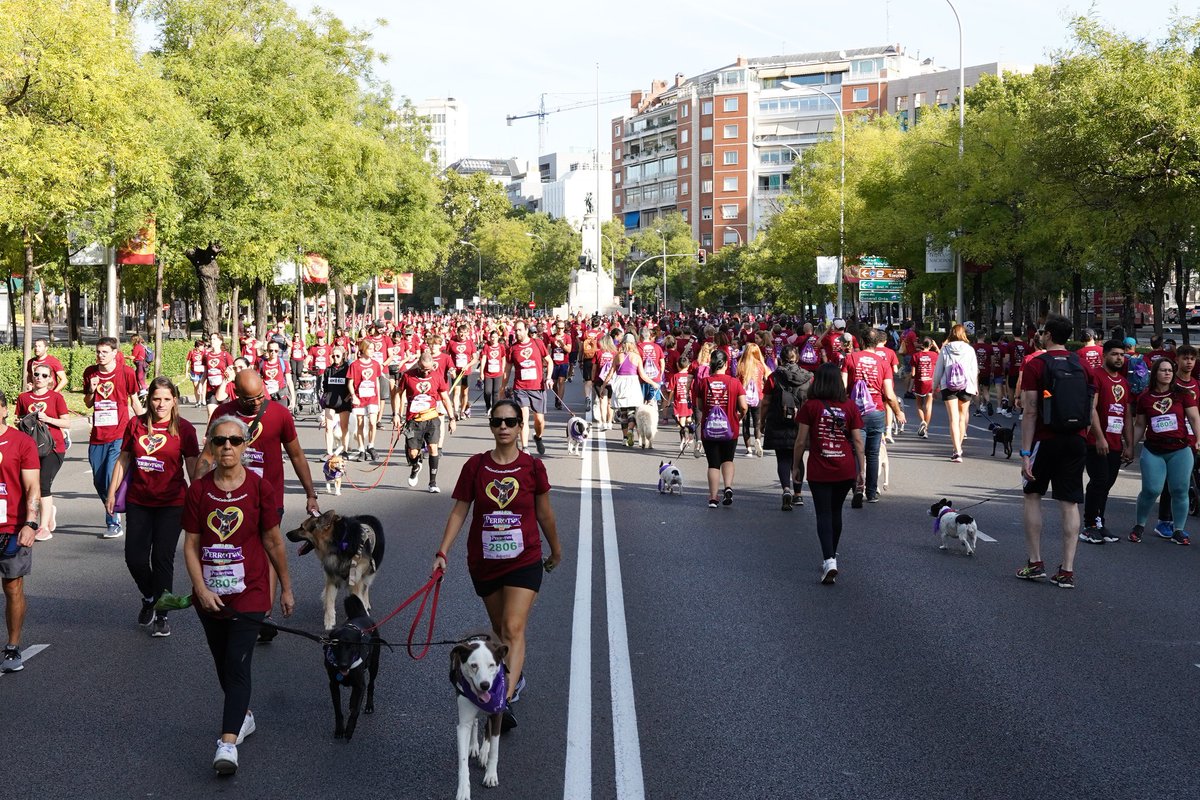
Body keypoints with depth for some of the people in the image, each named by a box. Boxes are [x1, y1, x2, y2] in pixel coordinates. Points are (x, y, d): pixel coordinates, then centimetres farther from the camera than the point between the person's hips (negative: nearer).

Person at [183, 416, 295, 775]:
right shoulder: (198, 490, -1)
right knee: (223, 663, 18)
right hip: (210, 595, 4)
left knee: (237, 664, -12)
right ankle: (244, 715, 41)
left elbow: (273, 542, 0)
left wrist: (286, 588, 6)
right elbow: (191, 545, 0)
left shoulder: (260, 488, -7)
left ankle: (228, 742, -17)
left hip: (249, 594, -4)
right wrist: (201, 589, -11)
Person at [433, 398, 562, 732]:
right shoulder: (475, 466, -4)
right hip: (484, 563, 3)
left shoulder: (532, 467, -5)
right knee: (499, 628, 17)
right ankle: (516, 676, 42)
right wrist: (443, 551, -10)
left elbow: (544, 513, 7)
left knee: (513, 629, -15)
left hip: (524, 561, -2)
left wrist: (555, 550, 18)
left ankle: (505, 701, -22)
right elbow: (459, 511, -1)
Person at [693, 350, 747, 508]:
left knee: (713, 464, 8)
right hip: (730, 429, 0)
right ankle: (728, 487, -3)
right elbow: (743, 407, -10)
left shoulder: (703, 382, -6)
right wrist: (739, 417, 11)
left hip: (709, 429, 0)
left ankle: (713, 498, 5)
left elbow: (699, 407, 1)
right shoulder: (734, 382, -9)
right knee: (727, 460, 19)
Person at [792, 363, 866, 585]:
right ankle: (831, 557, 32)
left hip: (819, 471, -3)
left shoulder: (810, 406, -7)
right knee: (836, 512, 19)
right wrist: (862, 470, 5)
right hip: (845, 470, 3)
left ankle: (829, 560, -16)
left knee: (824, 515, 1)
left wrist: (796, 466, 7)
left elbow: (801, 442, -5)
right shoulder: (850, 406, -1)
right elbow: (858, 441, -1)